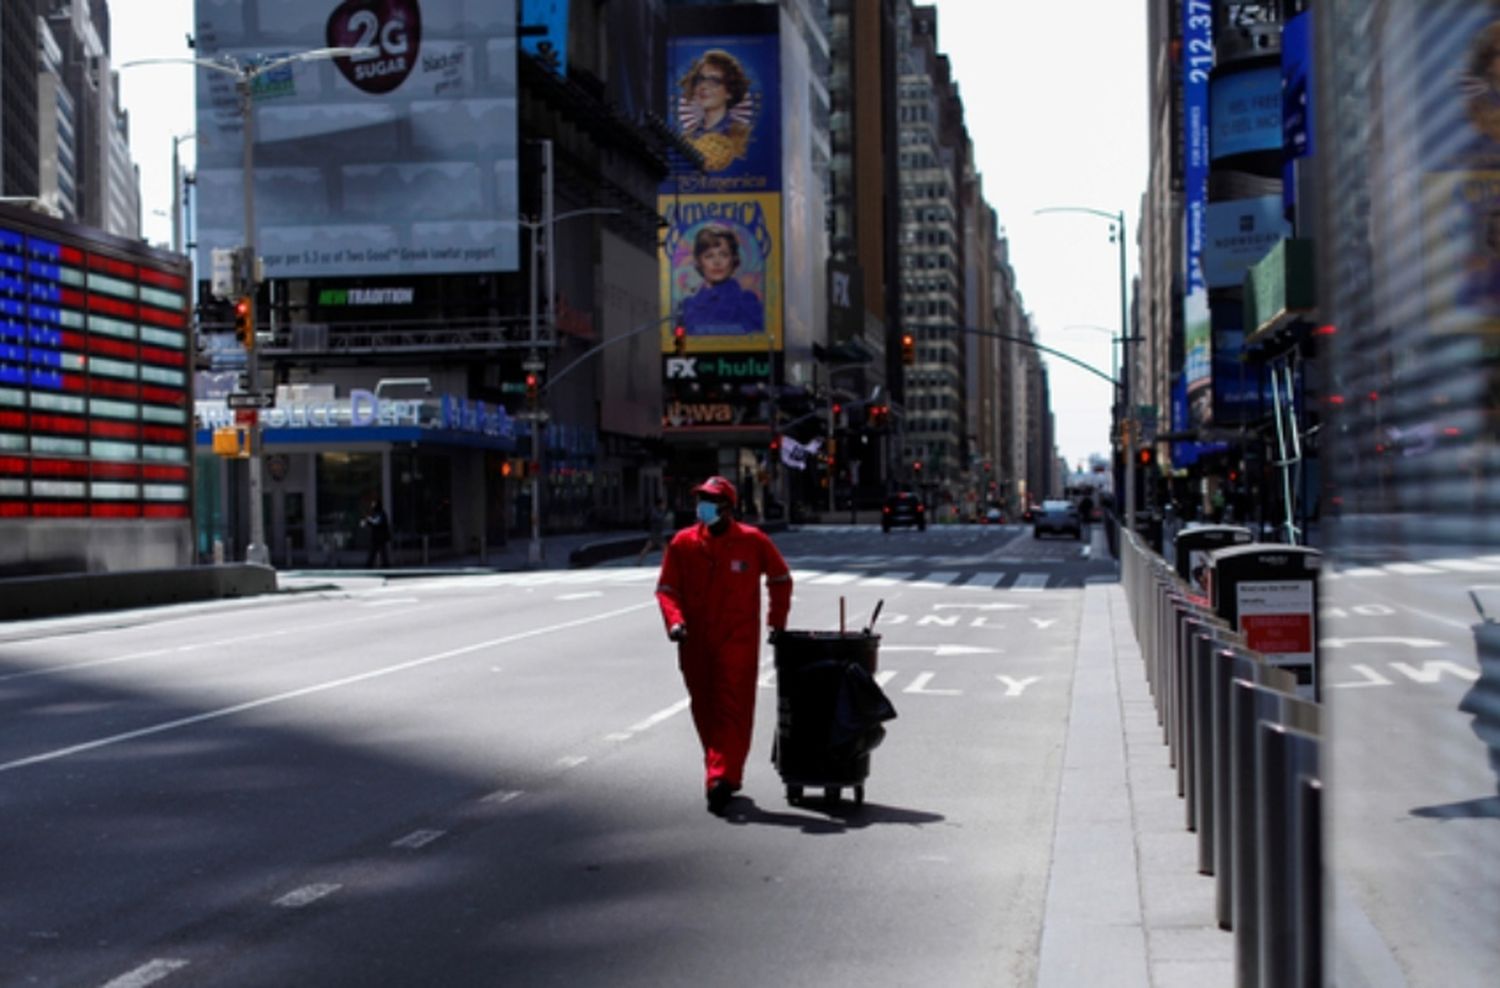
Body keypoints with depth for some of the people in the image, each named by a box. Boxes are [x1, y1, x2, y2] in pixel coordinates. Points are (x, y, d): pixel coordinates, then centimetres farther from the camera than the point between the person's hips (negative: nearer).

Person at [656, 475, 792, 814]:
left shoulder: (754, 542, -2)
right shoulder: (683, 543, 1)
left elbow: (780, 579, 14)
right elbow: (666, 587, 3)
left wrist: (777, 621, 10)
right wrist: (674, 620, -14)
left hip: (738, 642, -3)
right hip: (695, 643, 3)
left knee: (732, 709, -12)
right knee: (704, 711, 9)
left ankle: (721, 777, -17)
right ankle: (725, 774, 23)